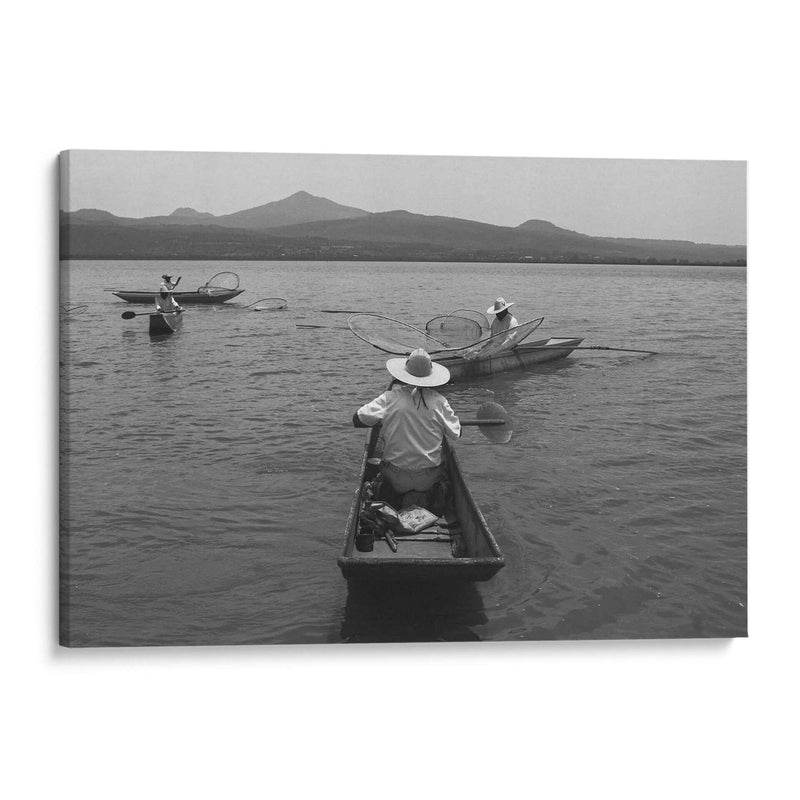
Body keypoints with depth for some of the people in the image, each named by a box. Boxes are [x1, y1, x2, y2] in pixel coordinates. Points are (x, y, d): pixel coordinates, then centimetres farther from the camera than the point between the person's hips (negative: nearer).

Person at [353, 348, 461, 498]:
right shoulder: (438, 401, -9)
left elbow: (357, 420, -5)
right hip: (429, 480, 1)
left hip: (396, 480, -1)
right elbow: (456, 434, 0)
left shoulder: (389, 398, -11)